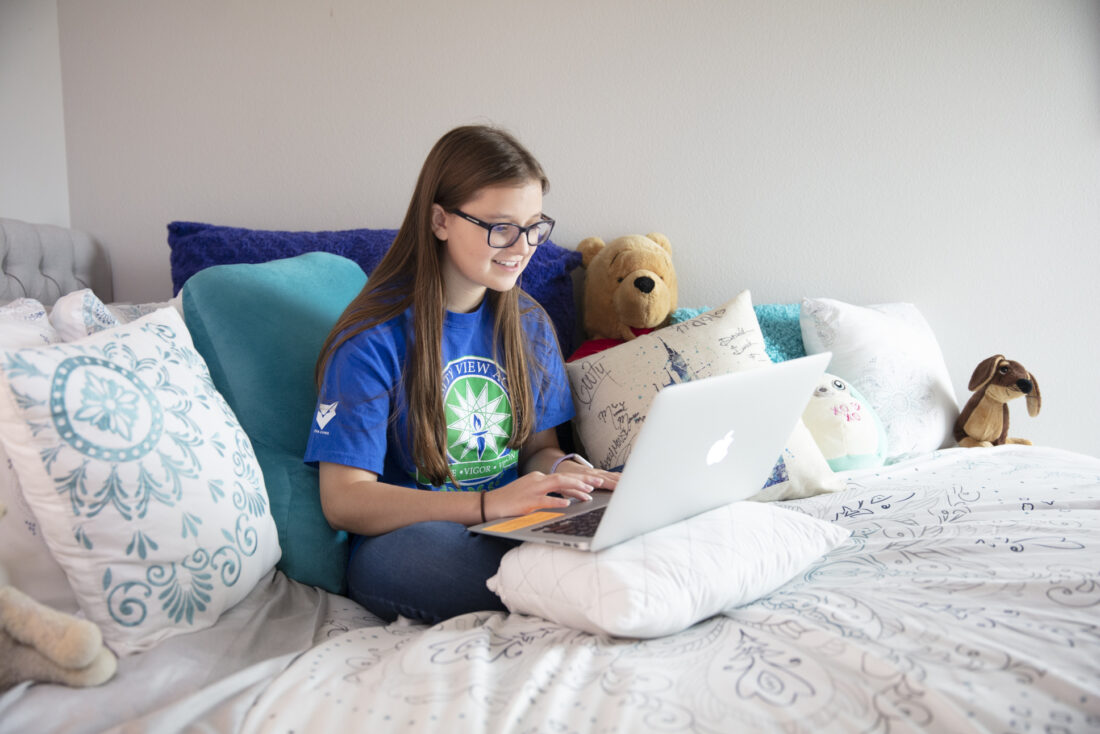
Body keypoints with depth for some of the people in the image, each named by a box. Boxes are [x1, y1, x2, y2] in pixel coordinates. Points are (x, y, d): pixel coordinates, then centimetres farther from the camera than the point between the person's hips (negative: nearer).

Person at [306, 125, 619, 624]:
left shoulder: (528, 323, 8)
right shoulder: (374, 338, -11)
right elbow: (344, 500, -15)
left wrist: (564, 469, -11)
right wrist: (488, 503, -26)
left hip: (516, 534, 4)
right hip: (405, 541, -4)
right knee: (395, 555, -39)